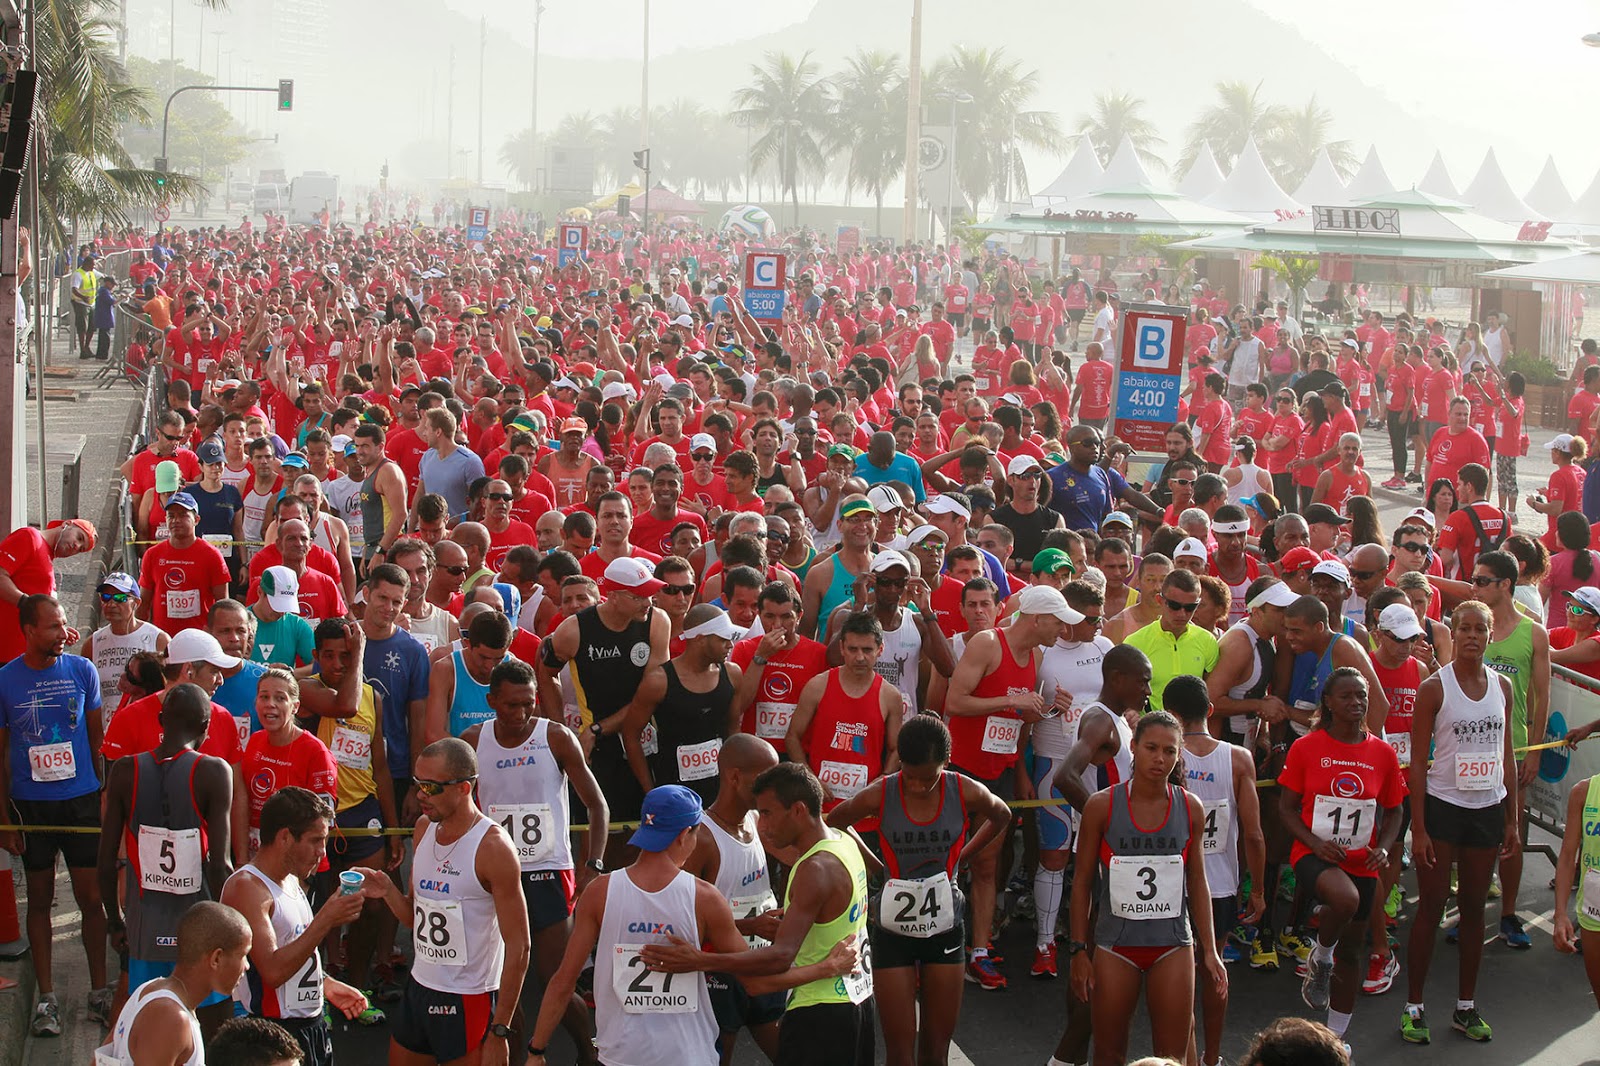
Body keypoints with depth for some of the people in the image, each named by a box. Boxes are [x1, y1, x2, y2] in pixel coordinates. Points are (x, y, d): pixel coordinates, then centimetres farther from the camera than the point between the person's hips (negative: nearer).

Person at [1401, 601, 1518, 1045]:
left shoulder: (1501, 686, 6)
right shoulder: (1434, 687, -8)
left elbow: (1507, 755, 11)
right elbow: (1418, 760, -8)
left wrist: (1512, 819, 8)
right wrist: (1418, 828, -12)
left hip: (1487, 808, 4)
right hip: (1442, 806, -4)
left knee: (1474, 907, 10)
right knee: (1431, 907, -1)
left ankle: (1465, 1007, 19)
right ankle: (1413, 1006, 8)